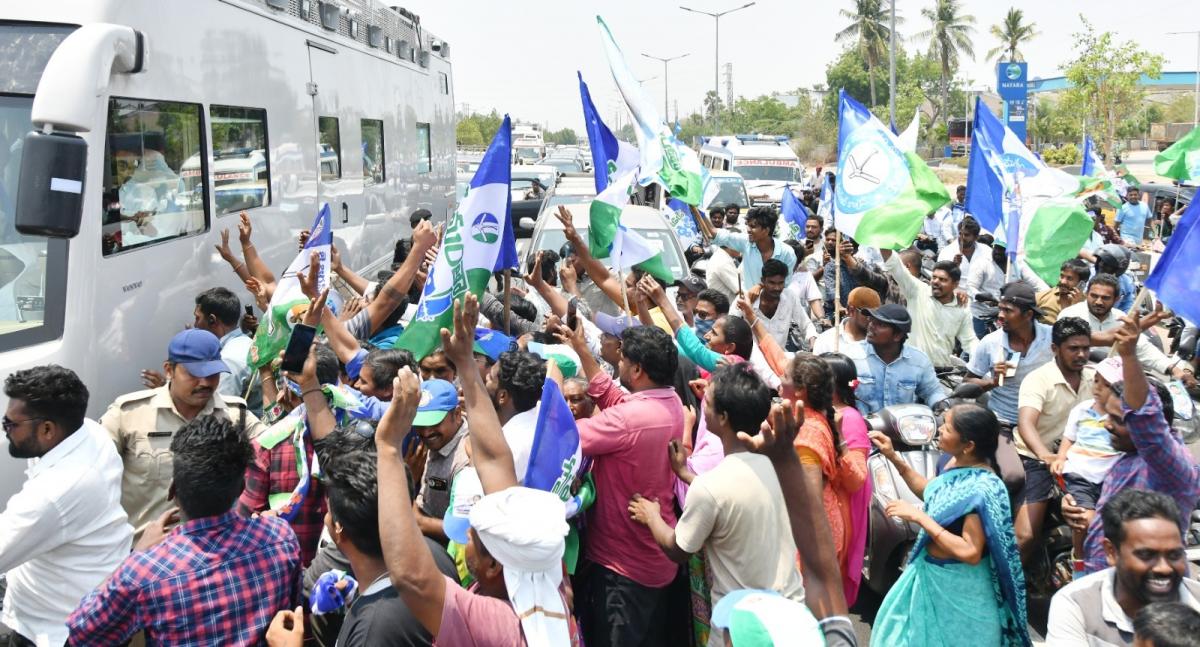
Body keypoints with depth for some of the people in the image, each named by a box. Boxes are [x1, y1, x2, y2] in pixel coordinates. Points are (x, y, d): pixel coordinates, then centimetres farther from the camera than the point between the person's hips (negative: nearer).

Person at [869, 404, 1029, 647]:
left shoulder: (981, 489, -30)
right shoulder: (957, 463, -6)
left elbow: (969, 552, -31)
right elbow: (931, 493, 12)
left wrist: (919, 517, -29)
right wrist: (894, 457, 5)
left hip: (958, 586, -8)